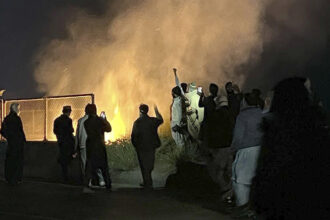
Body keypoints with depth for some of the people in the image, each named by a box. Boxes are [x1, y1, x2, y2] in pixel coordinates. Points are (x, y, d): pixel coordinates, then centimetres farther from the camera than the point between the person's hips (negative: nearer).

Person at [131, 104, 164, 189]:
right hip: (151, 146, 3)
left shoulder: (137, 122, -14)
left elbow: (133, 136, -14)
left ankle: (148, 184, 8)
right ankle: (147, 183, 23)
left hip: (141, 147, -3)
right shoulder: (153, 120, -3)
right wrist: (156, 112, 33)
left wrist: (135, 144, 3)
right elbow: (161, 120, 20)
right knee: (150, 165, 15)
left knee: (144, 166, 6)